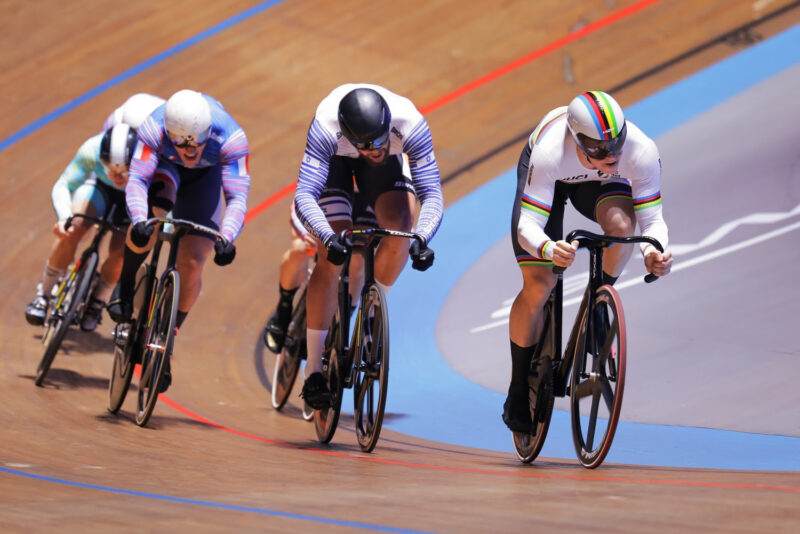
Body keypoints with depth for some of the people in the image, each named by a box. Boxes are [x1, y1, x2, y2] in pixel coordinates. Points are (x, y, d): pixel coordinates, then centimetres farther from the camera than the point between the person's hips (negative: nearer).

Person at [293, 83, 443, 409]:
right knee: (332, 256, -16)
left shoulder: (410, 123, -38)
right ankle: (314, 372, -9)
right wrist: (329, 238, -60)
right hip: (335, 160, -2)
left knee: (400, 225, -26)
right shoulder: (326, 128, -41)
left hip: (388, 163, 2)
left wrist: (421, 238, -55)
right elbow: (304, 195, -44)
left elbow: (431, 193, -37)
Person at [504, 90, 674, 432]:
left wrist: (654, 251, -52)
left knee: (622, 223, -35)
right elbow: (527, 225, -42)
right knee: (538, 286, -12)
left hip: (599, 184, 1)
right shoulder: (549, 153, -44)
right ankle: (519, 393, 7)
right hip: (548, 179, -1)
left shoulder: (642, 151, -38)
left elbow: (651, 218, -30)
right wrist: (549, 249, -64)